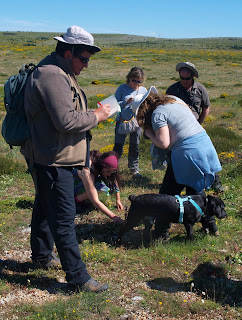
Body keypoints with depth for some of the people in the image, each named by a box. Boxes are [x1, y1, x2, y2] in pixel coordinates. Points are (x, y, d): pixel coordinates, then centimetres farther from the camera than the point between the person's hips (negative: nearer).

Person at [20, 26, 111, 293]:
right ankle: (77, 278, 2)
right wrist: (96, 116, -14)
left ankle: (42, 256, 42)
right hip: (53, 161, -12)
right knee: (64, 218, -6)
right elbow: (67, 121, -27)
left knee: (44, 209, 24)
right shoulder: (51, 76, -21)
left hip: (50, 158, 12)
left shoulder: (59, 73, 14)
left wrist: (92, 114, 7)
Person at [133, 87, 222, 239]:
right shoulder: (174, 100, 14)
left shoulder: (158, 114, -11)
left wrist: (149, 133, 0)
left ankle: (162, 232, 13)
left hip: (188, 154, -8)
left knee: (168, 194, 6)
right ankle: (211, 225, 29)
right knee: (195, 191, 24)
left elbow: (164, 143, -17)